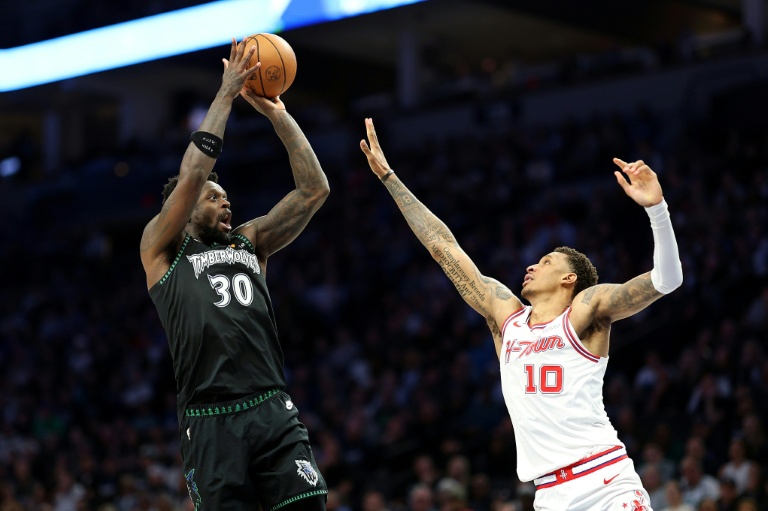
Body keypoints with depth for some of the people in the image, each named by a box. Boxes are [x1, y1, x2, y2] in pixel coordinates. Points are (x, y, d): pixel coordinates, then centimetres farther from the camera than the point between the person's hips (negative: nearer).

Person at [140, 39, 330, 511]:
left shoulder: (250, 242, 22)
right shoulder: (162, 250, 10)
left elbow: (314, 190, 15)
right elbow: (191, 176, -4)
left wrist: (278, 114, 9)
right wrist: (226, 96, -1)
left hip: (273, 412, 3)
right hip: (210, 421, -3)